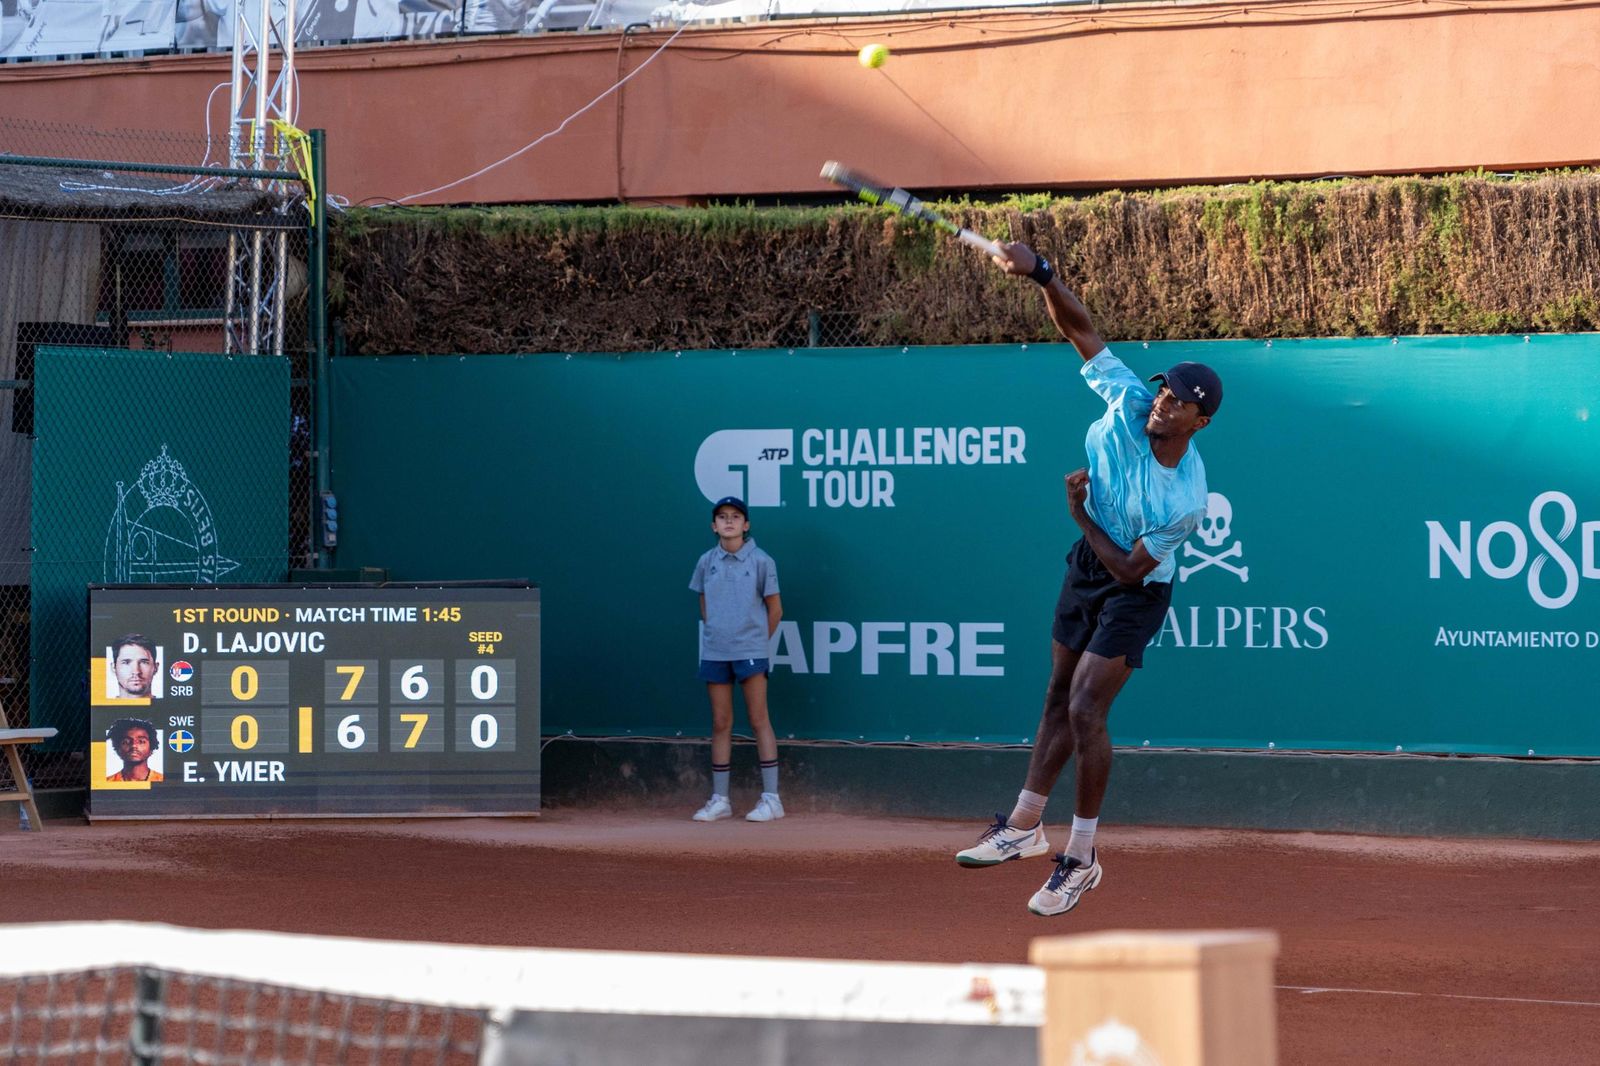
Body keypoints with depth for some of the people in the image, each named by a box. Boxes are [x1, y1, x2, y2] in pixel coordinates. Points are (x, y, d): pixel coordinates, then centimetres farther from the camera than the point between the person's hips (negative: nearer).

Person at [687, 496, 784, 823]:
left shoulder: (761, 561, -4)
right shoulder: (707, 562, 6)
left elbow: (775, 608, 3)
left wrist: (759, 640, 6)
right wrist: (715, 634, 10)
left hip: (750, 651, -4)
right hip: (715, 652, 4)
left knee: (759, 720, -4)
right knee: (720, 724, 7)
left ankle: (771, 798, -3)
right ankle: (719, 800, 11)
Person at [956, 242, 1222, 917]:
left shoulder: (1186, 499, -31)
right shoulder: (1128, 402, -19)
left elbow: (1130, 570, -22)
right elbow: (1078, 327, -15)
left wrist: (1081, 515, -15)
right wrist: (1040, 273, -30)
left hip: (1135, 590, -6)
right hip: (1088, 563, 6)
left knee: (1084, 709, -12)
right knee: (1060, 698, 14)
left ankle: (1081, 857, 0)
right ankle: (1026, 825, 26)